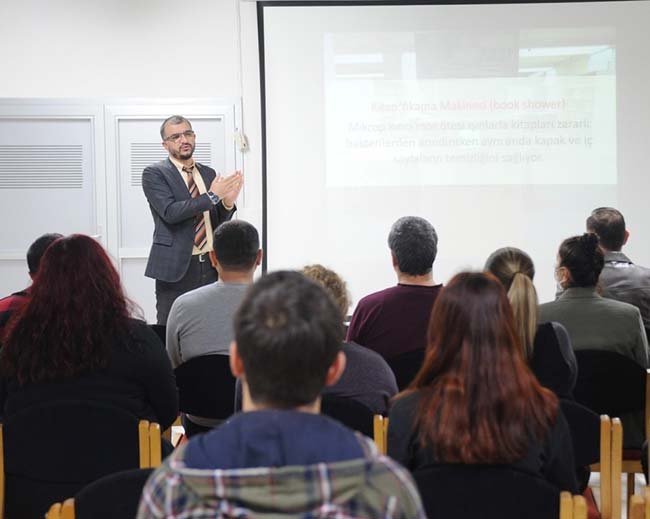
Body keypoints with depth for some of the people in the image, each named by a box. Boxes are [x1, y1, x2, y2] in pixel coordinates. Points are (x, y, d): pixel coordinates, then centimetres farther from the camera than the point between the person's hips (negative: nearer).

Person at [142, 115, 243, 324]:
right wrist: (212, 195, -16)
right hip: (176, 267, -4)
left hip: (211, 266, 5)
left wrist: (227, 203, -5)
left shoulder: (209, 173, 15)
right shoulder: (154, 173, -1)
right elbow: (170, 212, -17)